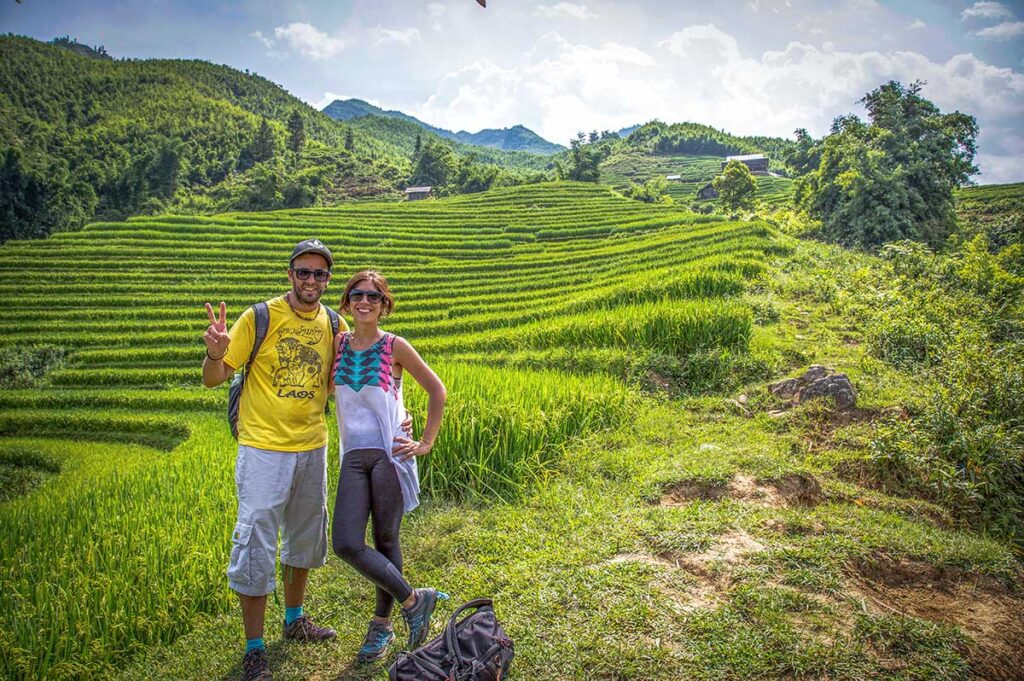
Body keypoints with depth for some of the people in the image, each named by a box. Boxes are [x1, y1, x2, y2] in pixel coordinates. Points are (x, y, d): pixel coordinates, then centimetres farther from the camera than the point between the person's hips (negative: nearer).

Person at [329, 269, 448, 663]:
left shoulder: (395, 347, -4)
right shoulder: (338, 344, 6)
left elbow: (436, 390, 2)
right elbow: (327, 385, 25)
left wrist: (426, 443, -1)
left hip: (390, 454, -3)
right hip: (354, 457, 4)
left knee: (385, 541, 4)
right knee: (345, 543, -7)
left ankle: (382, 625, 24)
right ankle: (413, 600, 13)